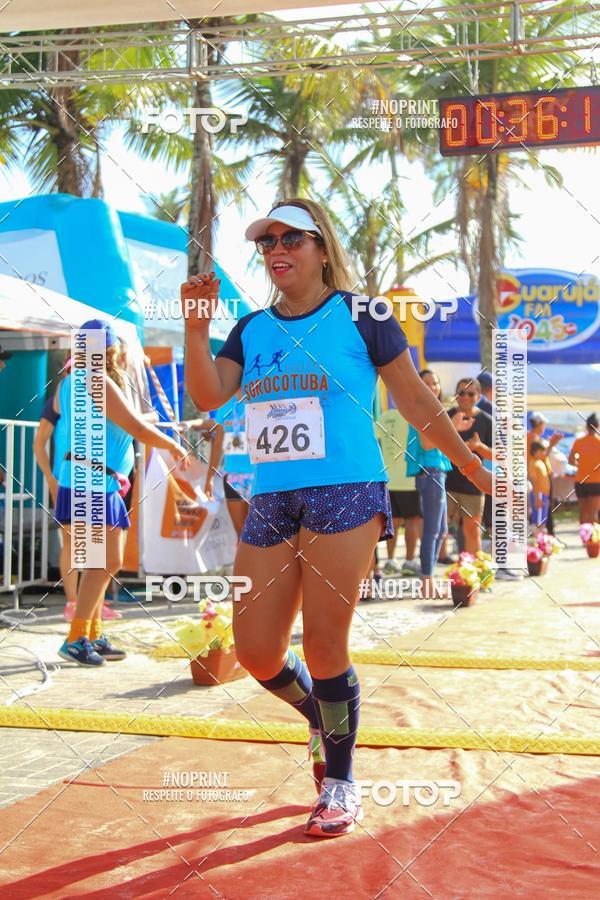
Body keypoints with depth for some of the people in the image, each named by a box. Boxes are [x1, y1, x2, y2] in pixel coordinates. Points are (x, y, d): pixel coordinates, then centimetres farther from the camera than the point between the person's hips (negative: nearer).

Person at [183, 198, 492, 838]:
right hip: (270, 502, 5)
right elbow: (208, 396, 0)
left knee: (323, 645, -6)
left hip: (346, 495, -5)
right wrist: (196, 326, -11)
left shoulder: (360, 316, 2)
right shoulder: (251, 330, 15)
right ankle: (321, 718, 35)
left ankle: (341, 782, 15)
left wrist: (474, 469, 7)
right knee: (257, 653, 3)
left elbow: (417, 403, 6)